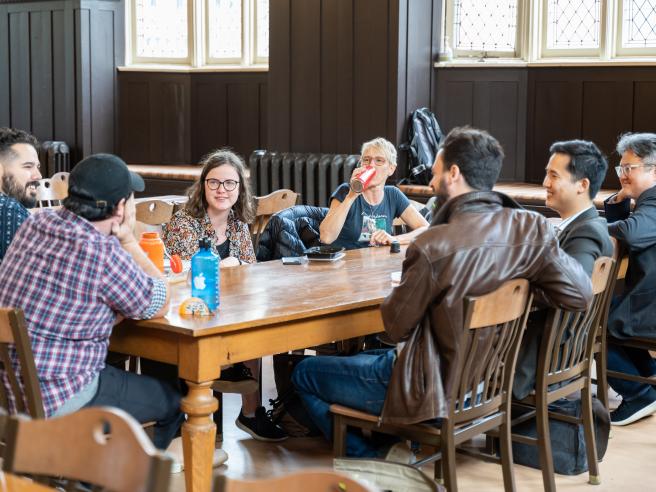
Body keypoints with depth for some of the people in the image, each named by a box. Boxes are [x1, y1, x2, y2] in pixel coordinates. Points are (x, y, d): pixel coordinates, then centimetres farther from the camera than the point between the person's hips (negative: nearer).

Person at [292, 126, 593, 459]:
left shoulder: (433, 247, -28)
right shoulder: (532, 228, -14)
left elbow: (396, 326, -17)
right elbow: (580, 294, -13)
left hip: (435, 391, -7)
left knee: (304, 373, 12)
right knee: (369, 358, 33)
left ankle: (374, 458, 15)